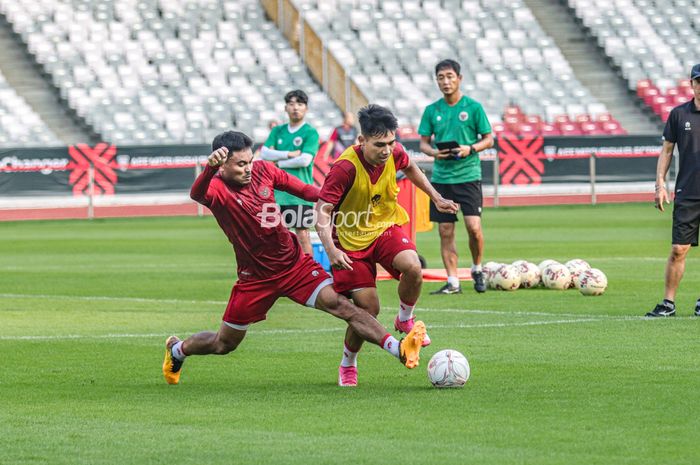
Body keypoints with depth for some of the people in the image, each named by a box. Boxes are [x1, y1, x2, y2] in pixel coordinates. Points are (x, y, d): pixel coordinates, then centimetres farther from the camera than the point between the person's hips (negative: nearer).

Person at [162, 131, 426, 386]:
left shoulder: (263, 171, -4)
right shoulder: (217, 187, -19)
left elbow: (303, 190, 7)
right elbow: (196, 194, -44)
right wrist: (209, 168, -65)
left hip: (294, 263, 3)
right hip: (255, 277, -2)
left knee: (338, 304, -19)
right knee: (224, 345, 11)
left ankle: (399, 349, -30)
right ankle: (177, 350, 43)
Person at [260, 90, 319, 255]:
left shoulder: (310, 133, -3)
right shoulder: (278, 131, 13)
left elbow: (305, 160, -15)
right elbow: (264, 153, 2)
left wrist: (279, 162, -5)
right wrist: (289, 154, -10)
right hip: (278, 191, 5)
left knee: (302, 234, -3)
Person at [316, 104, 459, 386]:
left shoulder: (394, 153, -12)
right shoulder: (346, 167, -28)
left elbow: (409, 168, 15)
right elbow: (322, 210, -27)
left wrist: (436, 198, 16)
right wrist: (331, 250, -41)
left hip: (386, 227, 4)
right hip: (352, 239, -4)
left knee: (412, 267, -28)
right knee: (368, 308, -8)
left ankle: (405, 320, 3)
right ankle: (348, 365, 20)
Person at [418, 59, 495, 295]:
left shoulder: (473, 107, 0)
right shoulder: (431, 110, 7)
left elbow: (489, 140, 3)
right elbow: (424, 143, 12)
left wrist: (470, 148, -15)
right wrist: (434, 152, -10)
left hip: (468, 176, -3)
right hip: (441, 177, 3)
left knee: (474, 227, -13)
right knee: (445, 231, 2)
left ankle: (477, 269, 12)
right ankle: (452, 282, 7)